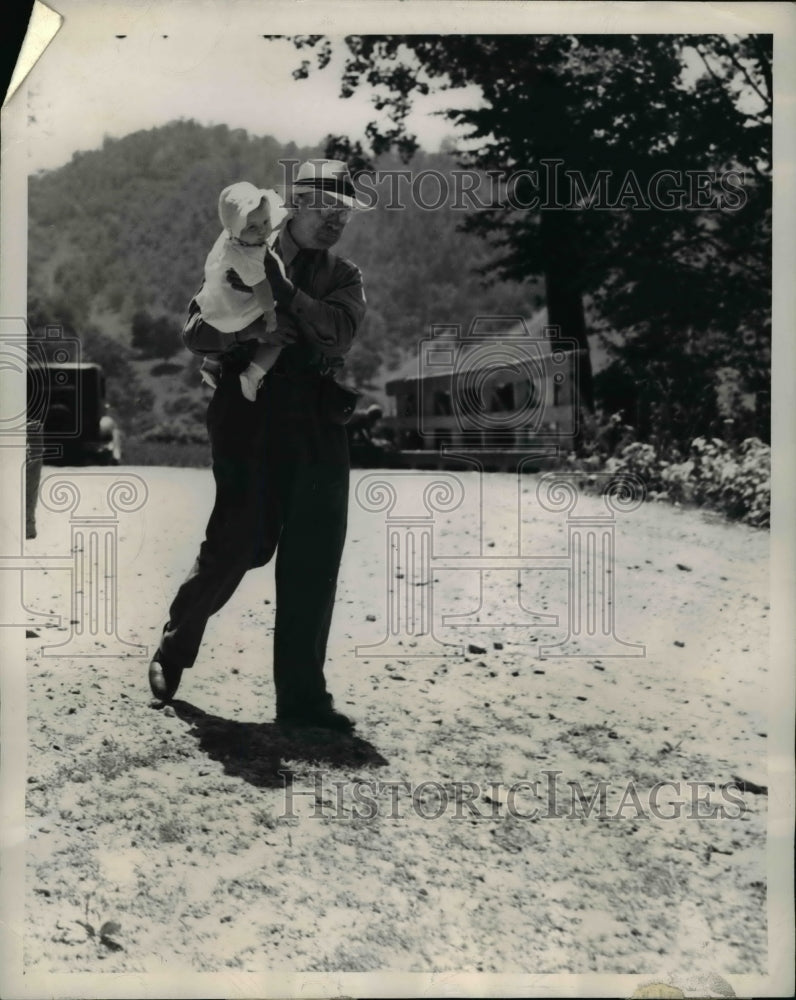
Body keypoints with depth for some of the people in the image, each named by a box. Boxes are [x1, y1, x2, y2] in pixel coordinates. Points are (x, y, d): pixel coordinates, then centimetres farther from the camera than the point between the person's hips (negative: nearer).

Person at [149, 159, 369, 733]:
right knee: (233, 547, -2)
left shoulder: (344, 278, 14)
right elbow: (196, 332, 1)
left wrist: (284, 289, -16)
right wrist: (249, 331, -16)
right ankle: (173, 652, 25)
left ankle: (302, 695, 12)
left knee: (314, 567, 2)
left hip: (319, 432, 3)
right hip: (250, 425, -3)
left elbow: (340, 332, -7)